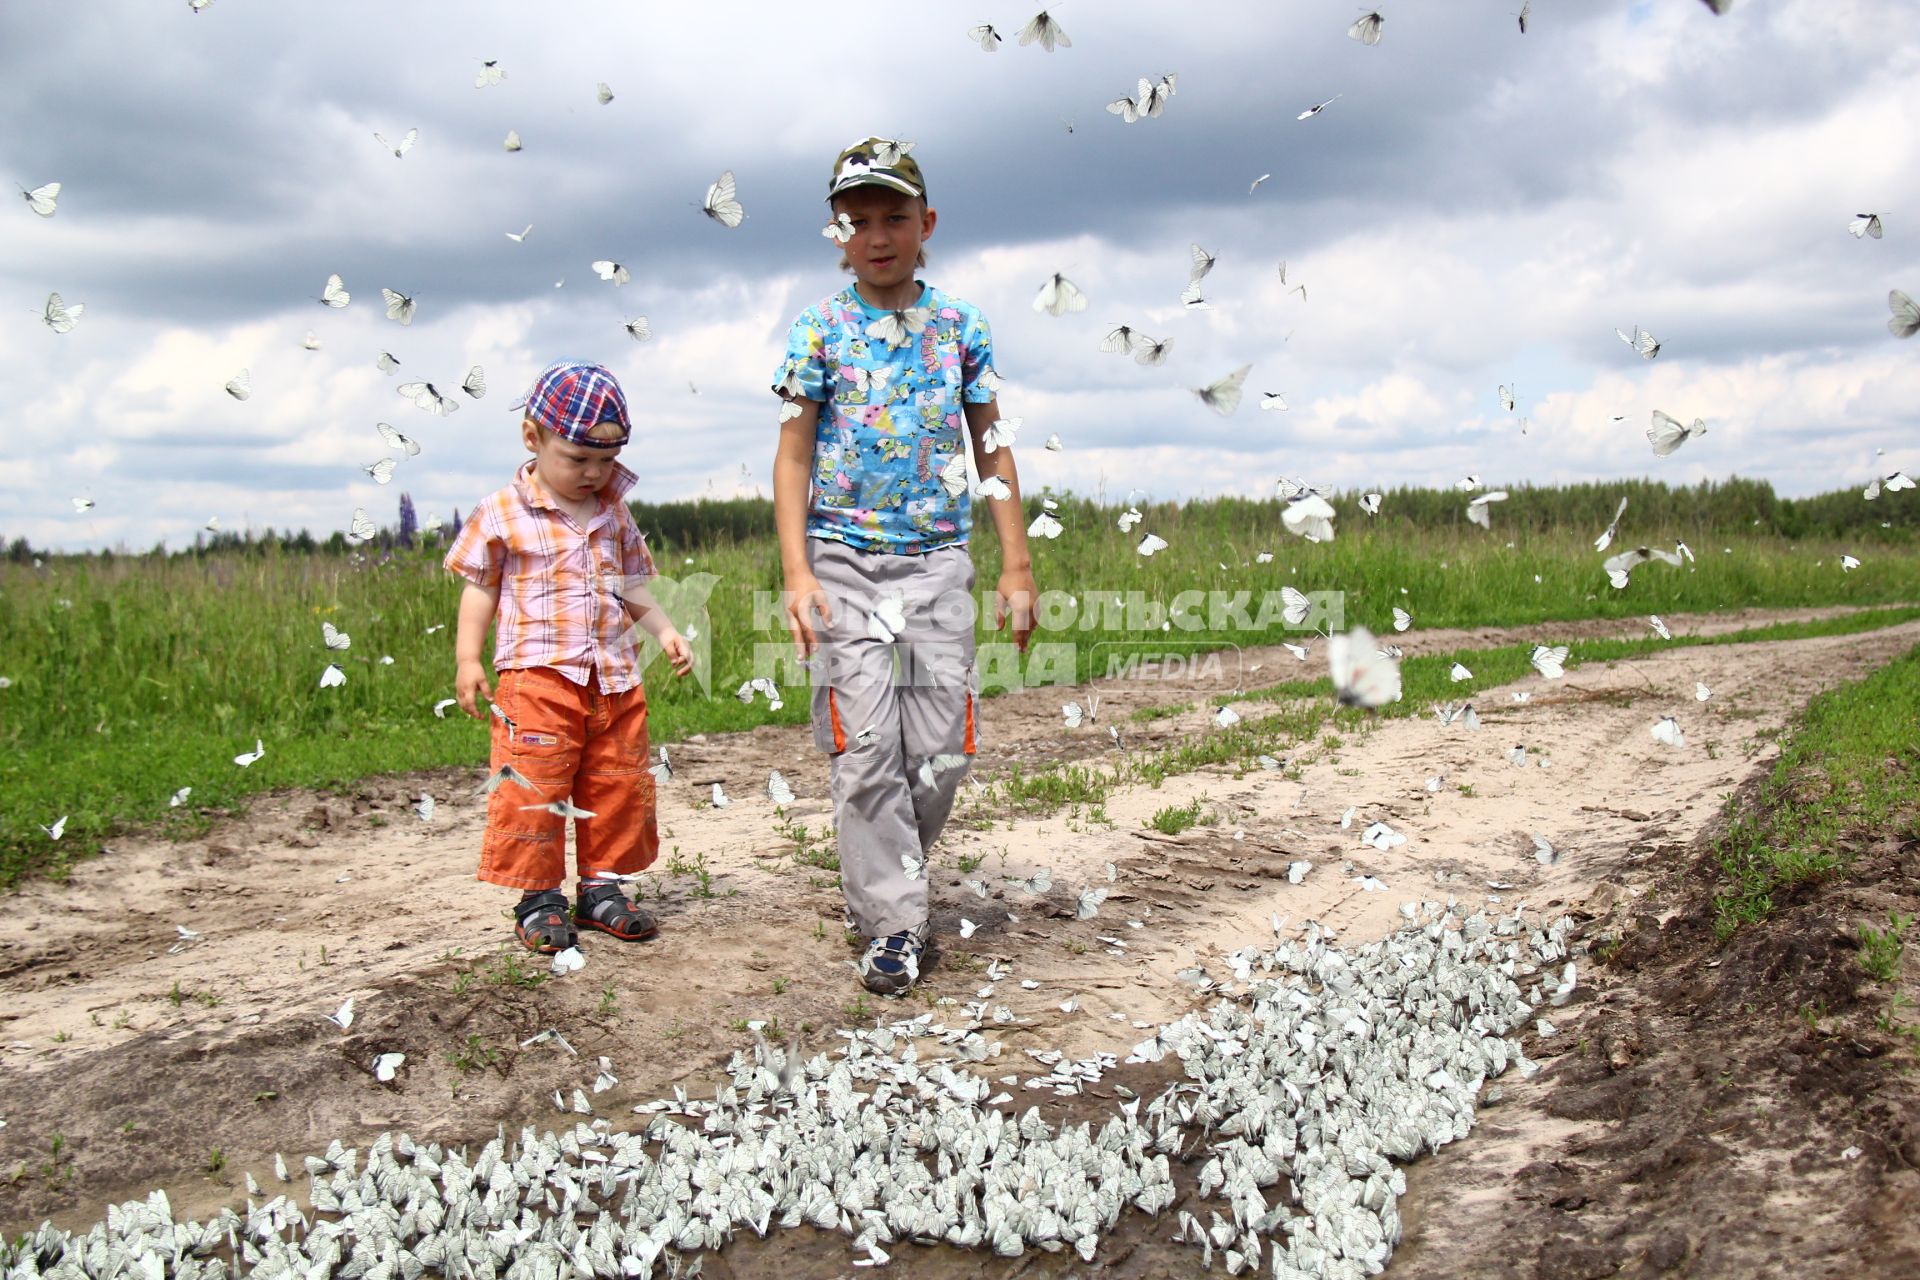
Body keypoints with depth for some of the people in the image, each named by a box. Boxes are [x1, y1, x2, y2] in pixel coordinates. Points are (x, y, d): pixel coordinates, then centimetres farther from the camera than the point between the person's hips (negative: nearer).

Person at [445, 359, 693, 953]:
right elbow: (480, 588, 2)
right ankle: (539, 896, 9)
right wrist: (467, 659, -4)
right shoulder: (502, 515, -2)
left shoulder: (615, 516, 11)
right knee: (533, 790, -4)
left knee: (619, 787, 9)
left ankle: (601, 886, 22)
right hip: (537, 677, -4)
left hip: (615, 677, 5)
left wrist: (665, 632, 7)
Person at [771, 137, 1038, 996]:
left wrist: (1016, 565, 5)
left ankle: (886, 883, 27)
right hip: (846, 562, -2)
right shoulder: (819, 329, 2)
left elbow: (993, 448, 11)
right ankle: (892, 925, 6)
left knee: (941, 752, 2)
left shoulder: (961, 327, 7)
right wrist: (796, 573, -11)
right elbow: (793, 457, 0)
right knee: (866, 750, -4)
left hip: (940, 561, 2)